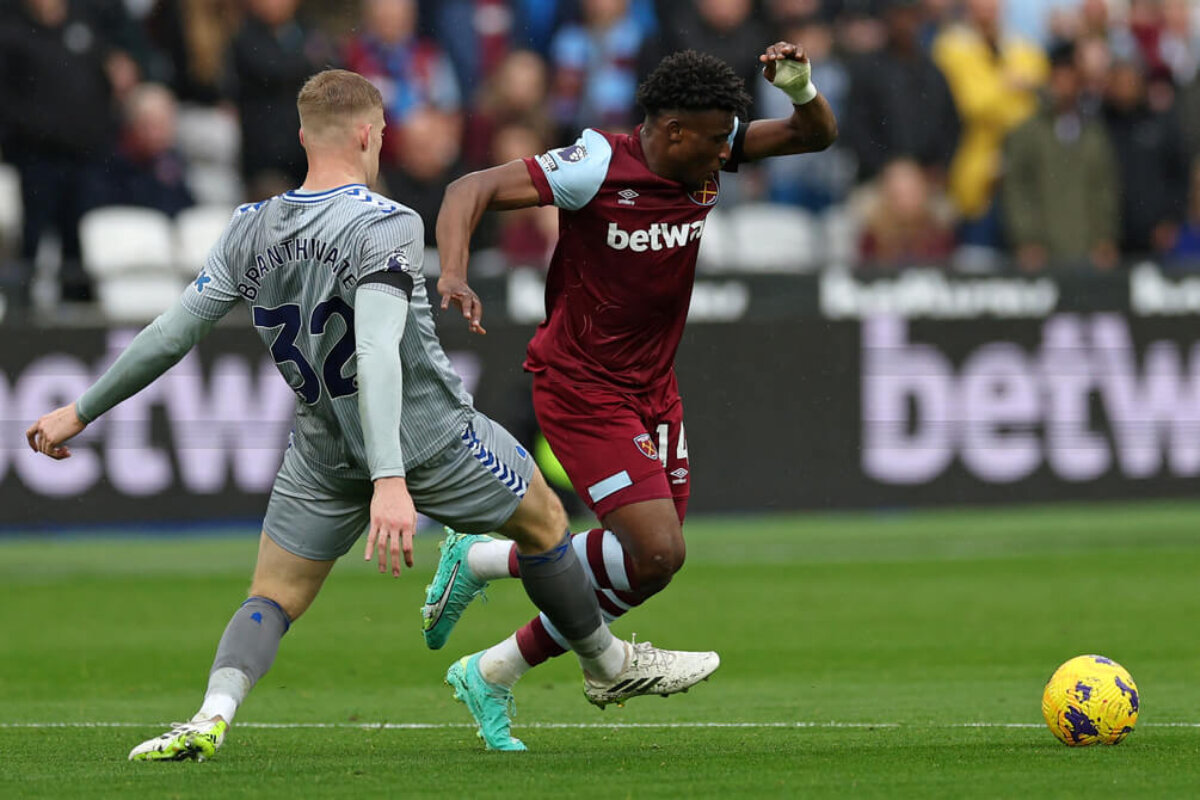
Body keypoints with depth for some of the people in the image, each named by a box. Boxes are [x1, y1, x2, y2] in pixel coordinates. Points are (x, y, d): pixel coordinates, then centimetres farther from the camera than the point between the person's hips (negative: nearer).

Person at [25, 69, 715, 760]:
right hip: (431, 438, -4)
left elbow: (172, 334, -3)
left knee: (273, 599, 10)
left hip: (324, 456, 4)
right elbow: (378, 352, -34)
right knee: (544, 520, 20)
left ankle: (214, 715, -18)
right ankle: (608, 663, 36)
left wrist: (81, 412, 9)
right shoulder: (386, 225, -21)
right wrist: (391, 481, -43)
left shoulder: (252, 230, -4)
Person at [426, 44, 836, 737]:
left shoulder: (706, 153, -2)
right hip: (583, 388, -8)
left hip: (653, 386, 8)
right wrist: (454, 273, -39)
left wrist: (800, 89, -22)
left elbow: (817, 135, 1)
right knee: (656, 555, -17)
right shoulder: (598, 166, -21)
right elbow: (474, 189, -22)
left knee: (654, 558, 5)